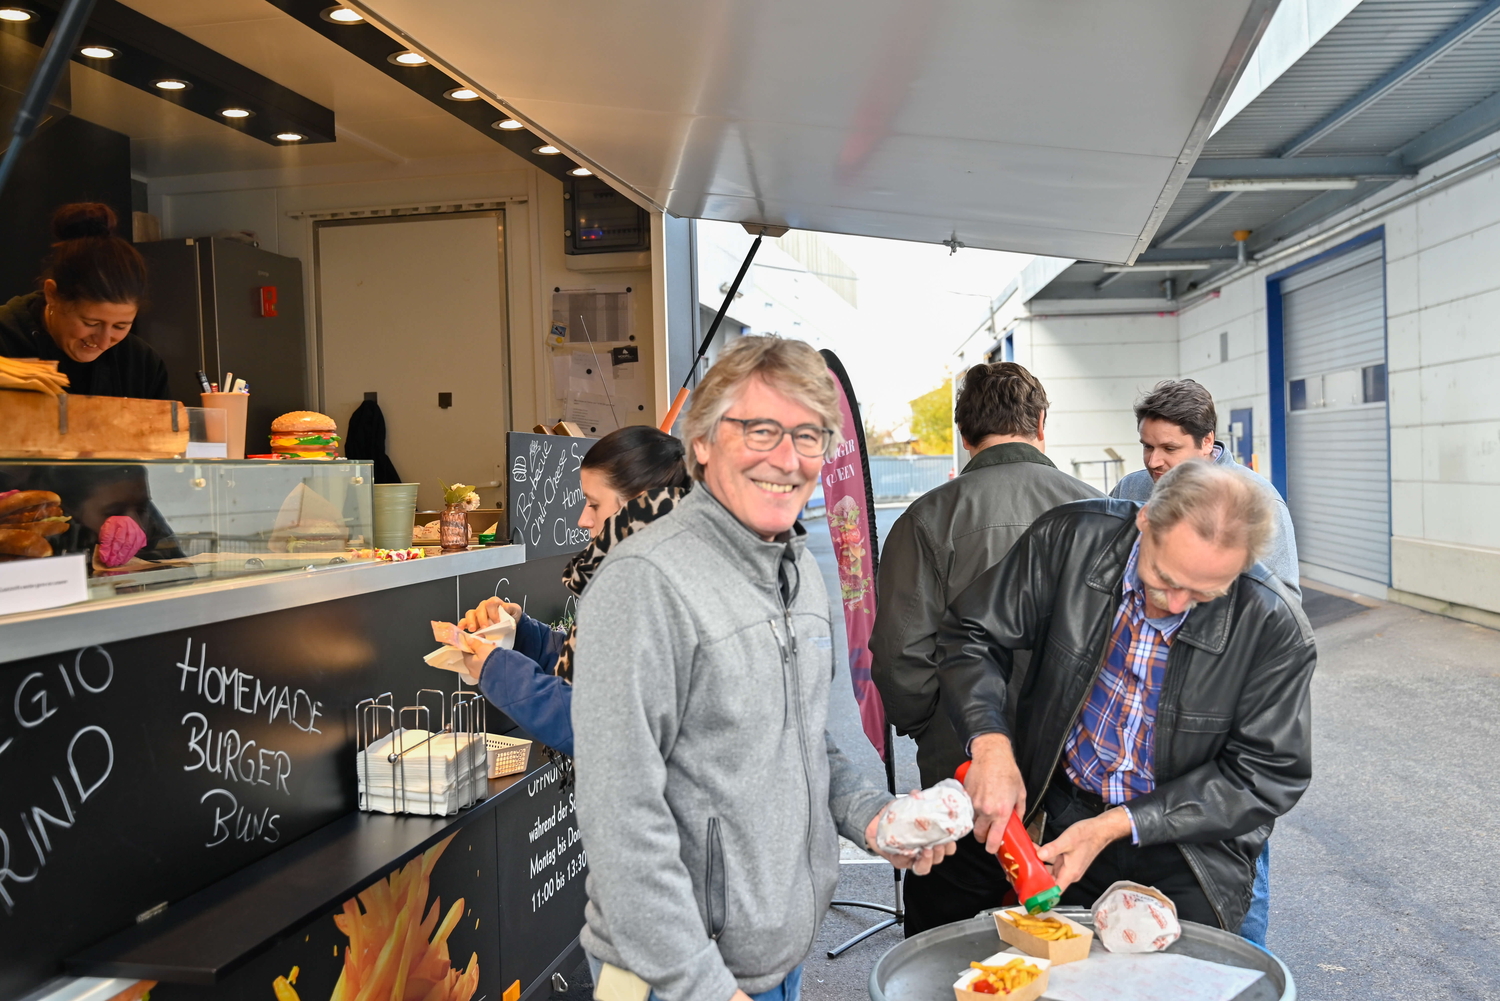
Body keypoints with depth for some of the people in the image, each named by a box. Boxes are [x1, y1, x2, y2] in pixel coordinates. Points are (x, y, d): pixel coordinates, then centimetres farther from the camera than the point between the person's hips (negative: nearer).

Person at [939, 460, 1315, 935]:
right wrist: (990, 744, -23)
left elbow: (1267, 776, -11)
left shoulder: (1276, 626, -18)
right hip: (1060, 816, 1)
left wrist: (1116, 826, -18)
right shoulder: (1071, 538, -16)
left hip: (1187, 839, 0)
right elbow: (972, 635, -6)